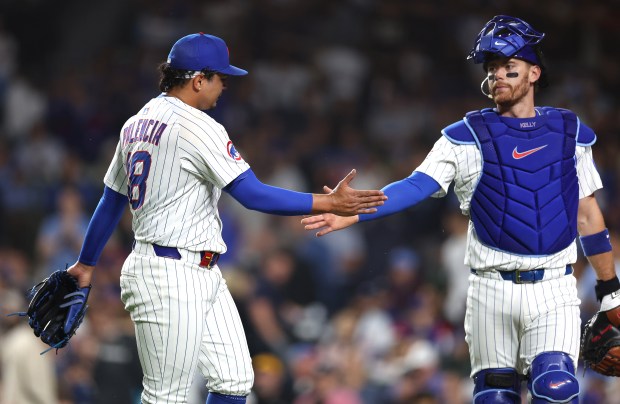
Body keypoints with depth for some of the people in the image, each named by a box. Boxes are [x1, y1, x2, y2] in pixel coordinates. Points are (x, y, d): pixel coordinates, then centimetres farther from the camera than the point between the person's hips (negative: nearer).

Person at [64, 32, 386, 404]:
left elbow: (111, 201, 20)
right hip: (170, 279, -10)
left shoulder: (137, 123, 13)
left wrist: (86, 264, 29)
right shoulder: (196, 126, -15)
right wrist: (330, 203, -18)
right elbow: (254, 195, -21)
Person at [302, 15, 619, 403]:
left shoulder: (570, 133, 9)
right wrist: (353, 212, -27)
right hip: (492, 290, 0)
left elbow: (587, 215, 14)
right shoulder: (467, 138, 1)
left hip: (554, 290, 0)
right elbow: (418, 186, -11)